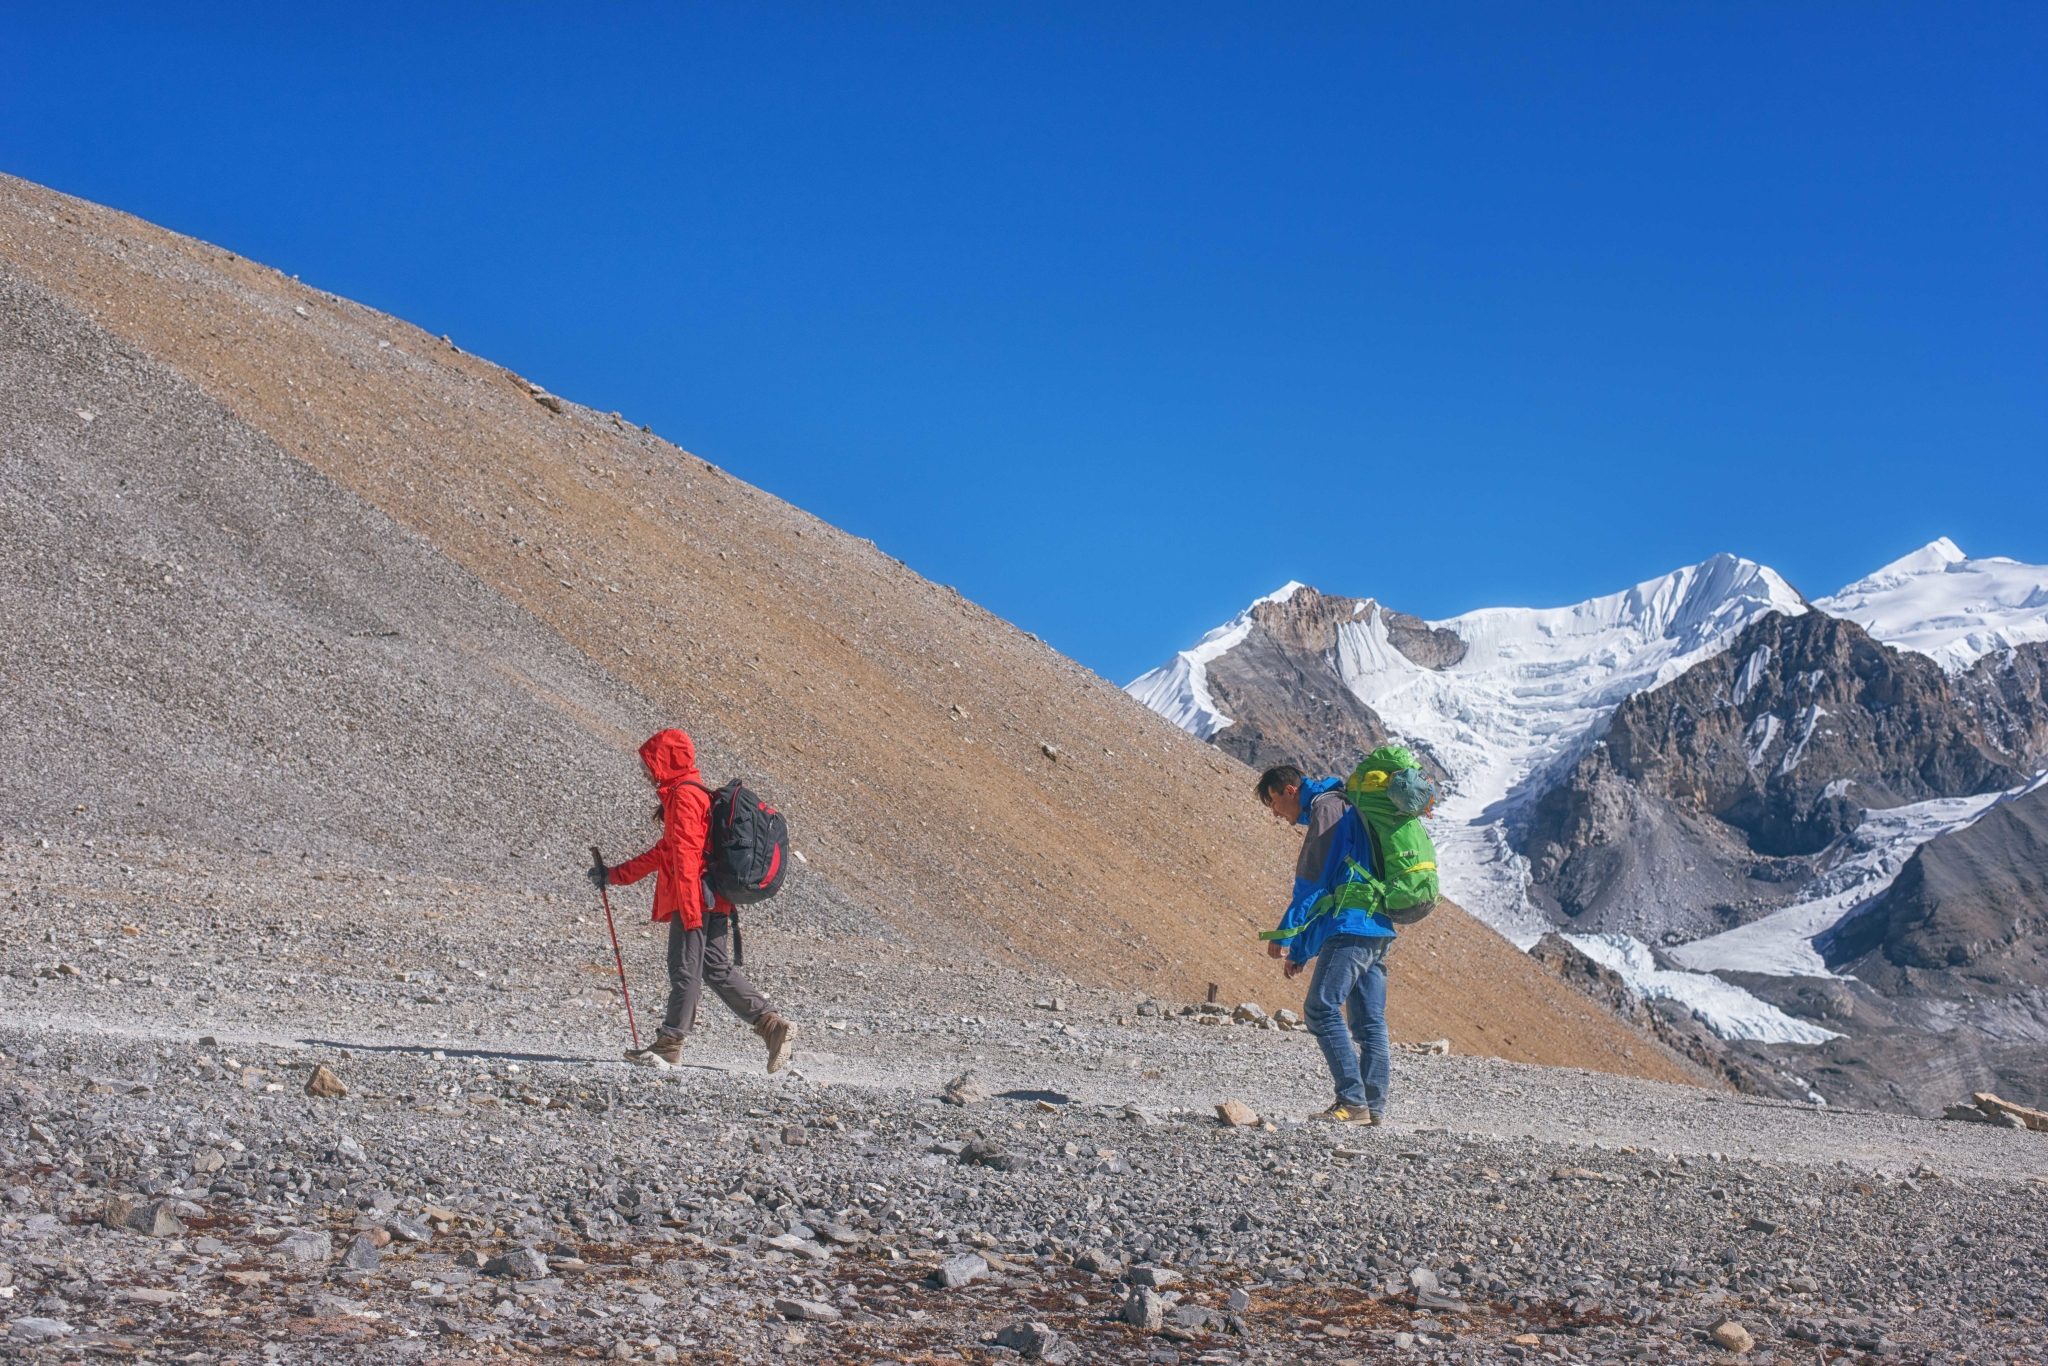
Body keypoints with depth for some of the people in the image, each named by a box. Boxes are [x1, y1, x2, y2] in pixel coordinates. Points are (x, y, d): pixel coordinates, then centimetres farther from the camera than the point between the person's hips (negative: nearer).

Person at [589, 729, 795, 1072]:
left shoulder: (683, 796, -10)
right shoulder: (698, 793, 23)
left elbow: (685, 855, -19)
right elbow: (664, 852, 30)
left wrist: (689, 910, -25)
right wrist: (614, 875, 33)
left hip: (695, 897, -10)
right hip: (716, 899, 10)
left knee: (685, 968, -3)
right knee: (716, 967, 8)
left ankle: (670, 1043, 3)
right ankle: (771, 1022, 1)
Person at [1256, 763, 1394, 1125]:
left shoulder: (1327, 806, -3)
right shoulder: (1345, 811, 28)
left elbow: (1314, 881, -11)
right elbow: (1324, 887, 28)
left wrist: (1285, 933, -10)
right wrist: (1300, 952, 26)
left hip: (1351, 926, -10)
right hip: (1376, 929, 10)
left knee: (1321, 1009, -13)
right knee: (1368, 1020, 6)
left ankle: (1353, 1101, -16)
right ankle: (1374, 1105, 4)